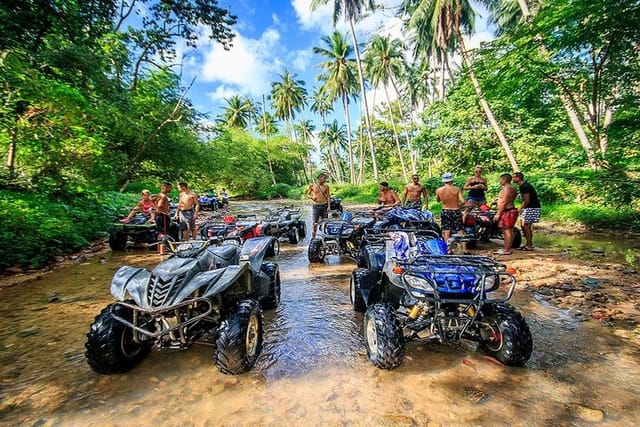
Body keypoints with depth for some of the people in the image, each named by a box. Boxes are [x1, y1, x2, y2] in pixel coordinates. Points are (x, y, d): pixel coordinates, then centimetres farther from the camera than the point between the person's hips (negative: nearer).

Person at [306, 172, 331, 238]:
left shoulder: (326, 187, 6)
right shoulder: (312, 186, 0)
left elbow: (328, 196, 7)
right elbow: (307, 194, 8)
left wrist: (329, 206, -2)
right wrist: (311, 197, -13)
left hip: (324, 206, 2)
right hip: (316, 206, -2)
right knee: (315, 223, -3)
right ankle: (313, 238, 3)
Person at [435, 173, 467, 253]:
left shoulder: (438, 190, -5)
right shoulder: (457, 189, -9)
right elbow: (463, 202, -14)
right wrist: (458, 205, 6)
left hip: (445, 212, 1)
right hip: (456, 212, -1)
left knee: (446, 232, 9)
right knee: (460, 231, 8)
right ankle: (464, 250, 9)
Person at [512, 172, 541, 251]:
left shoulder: (525, 186, -19)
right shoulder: (522, 185, 13)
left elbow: (527, 200, -20)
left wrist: (519, 209, -12)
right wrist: (521, 208, 9)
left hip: (532, 208, -10)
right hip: (528, 208, 10)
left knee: (526, 226, -6)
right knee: (523, 225, 13)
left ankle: (529, 246, 2)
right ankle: (529, 244, 21)